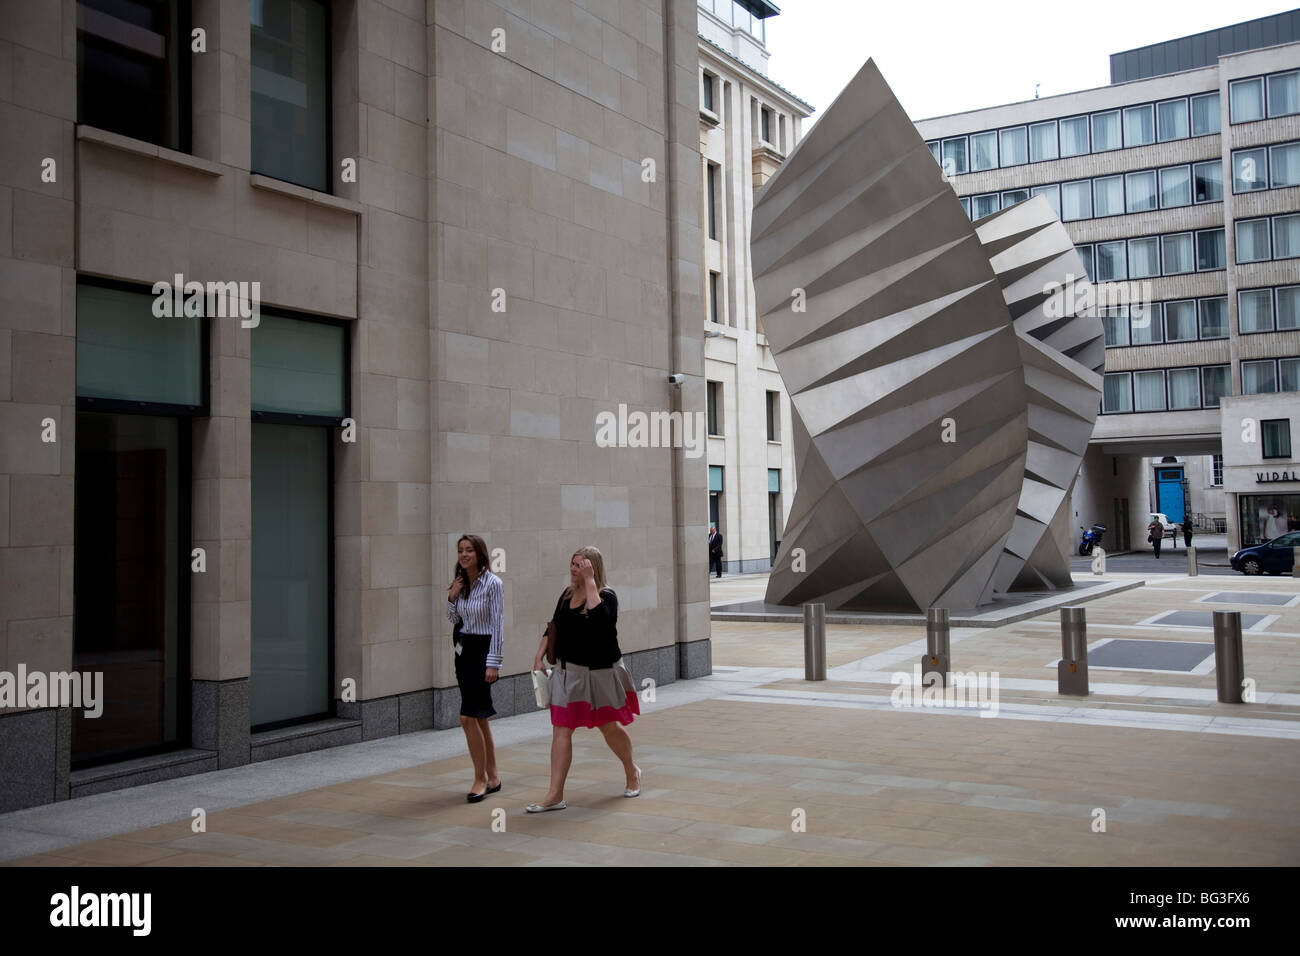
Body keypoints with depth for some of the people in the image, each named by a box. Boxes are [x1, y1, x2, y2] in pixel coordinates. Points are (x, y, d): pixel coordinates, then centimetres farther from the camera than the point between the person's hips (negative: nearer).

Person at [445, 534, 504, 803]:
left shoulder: (492, 583, -12)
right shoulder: (460, 583, 8)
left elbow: (497, 624, -14)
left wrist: (493, 663, -17)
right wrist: (451, 598, -3)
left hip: (482, 651, -7)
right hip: (462, 651, 8)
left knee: (468, 717, -13)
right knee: (479, 718, 12)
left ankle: (480, 779, -1)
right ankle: (492, 777, 22)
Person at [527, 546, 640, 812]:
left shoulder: (606, 596, -12)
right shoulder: (568, 594, 6)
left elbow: (598, 616, -34)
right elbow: (554, 627, 15)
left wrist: (589, 581, -28)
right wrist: (540, 656, 5)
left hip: (600, 672, -5)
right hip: (568, 671, 5)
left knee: (609, 727, 12)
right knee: (561, 730, -2)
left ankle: (632, 771, 39)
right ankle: (555, 795, 0)